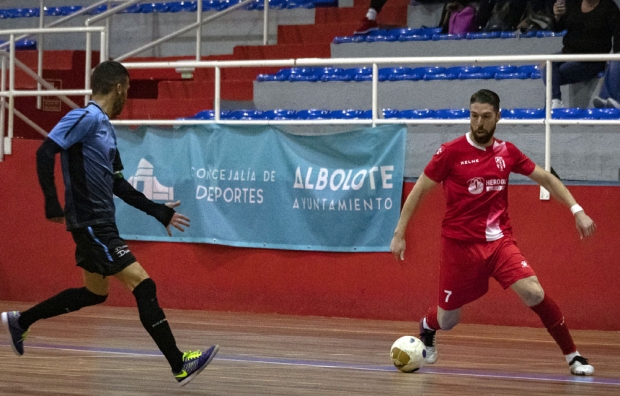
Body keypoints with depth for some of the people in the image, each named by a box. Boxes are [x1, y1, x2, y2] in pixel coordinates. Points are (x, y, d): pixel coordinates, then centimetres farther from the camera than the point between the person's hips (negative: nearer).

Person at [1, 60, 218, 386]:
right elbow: (45, 153, -22)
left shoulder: (106, 127, 14)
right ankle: (180, 366, -9)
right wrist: (53, 205, -25)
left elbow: (117, 184, 19)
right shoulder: (85, 118, -14)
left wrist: (158, 211, 19)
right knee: (143, 285, -11)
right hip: (90, 222, -10)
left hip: (101, 224, 10)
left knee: (95, 293, 21)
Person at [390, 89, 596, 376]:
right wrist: (399, 234, -4)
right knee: (447, 320, 7)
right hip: (460, 244, -2)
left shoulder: (507, 152, 3)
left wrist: (577, 210, 4)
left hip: (499, 241, 2)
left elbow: (546, 178, 13)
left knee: (534, 293, -20)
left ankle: (573, 357, -7)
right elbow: (419, 191, -1)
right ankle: (426, 329, 45)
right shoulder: (451, 152, -8)